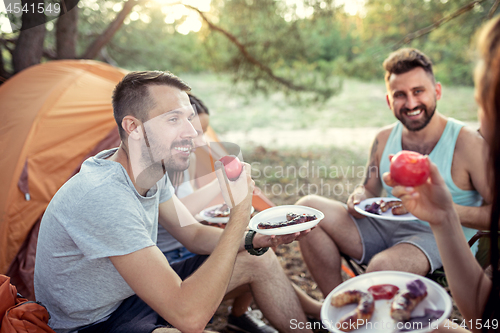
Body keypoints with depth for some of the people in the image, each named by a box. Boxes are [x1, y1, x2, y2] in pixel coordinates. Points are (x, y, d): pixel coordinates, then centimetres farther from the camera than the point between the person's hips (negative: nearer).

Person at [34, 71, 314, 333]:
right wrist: (240, 214, -33)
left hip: (134, 294, 8)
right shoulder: (102, 196, -35)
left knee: (259, 260, 3)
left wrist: (255, 240, -14)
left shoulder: (152, 170, -6)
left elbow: (193, 234, 5)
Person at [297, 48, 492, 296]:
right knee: (307, 207, -8)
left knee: (382, 266, -38)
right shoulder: (384, 139, 5)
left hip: (438, 236, -5)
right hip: (385, 228, 6)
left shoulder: (467, 143, -10)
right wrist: (360, 199, -9)